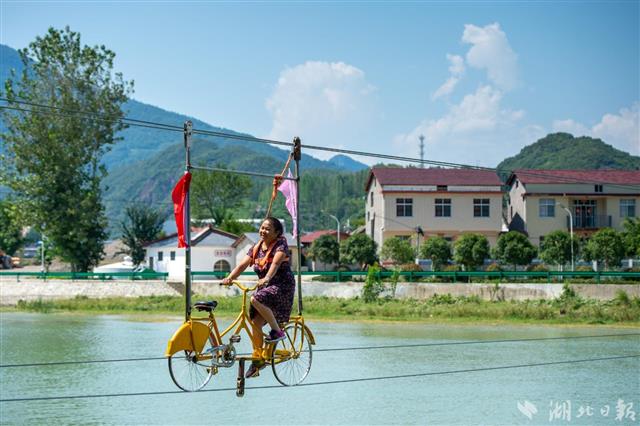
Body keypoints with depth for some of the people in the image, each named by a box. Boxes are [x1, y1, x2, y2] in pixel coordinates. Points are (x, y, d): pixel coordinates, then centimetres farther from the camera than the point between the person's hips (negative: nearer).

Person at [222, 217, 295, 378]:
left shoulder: (281, 245, -11)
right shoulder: (256, 248, 9)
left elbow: (275, 263, -29)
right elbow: (243, 264, -1)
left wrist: (267, 278, -46)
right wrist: (230, 278, -19)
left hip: (282, 286, -7)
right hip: (265, 287, 7)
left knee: (256, 299, -32)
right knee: (255, 322, -3)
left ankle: (277, 330, -16)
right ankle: (258, 358, 9)